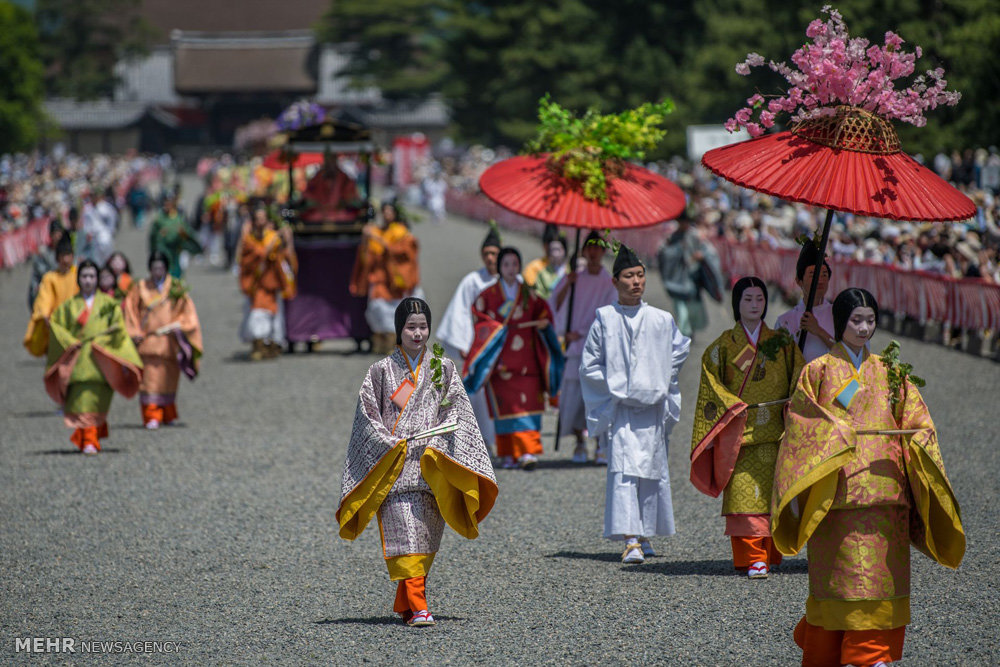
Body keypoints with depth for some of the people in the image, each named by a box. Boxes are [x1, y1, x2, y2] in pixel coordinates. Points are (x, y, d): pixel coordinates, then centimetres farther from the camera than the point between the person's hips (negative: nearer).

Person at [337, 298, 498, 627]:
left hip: (432, 469, 2)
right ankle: (418, 607, -19)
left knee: (426, 536, 3)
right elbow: (367, 418, 4)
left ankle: (405, 603, 16)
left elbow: (456, 413, 5)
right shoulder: (381, 371, 6)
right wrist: (394, 446, -9)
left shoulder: (443, 368, 10)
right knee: (405, 532, -13)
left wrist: (434, 447, -10)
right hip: (394, 467, -2)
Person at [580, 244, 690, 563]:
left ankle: (644, 535, 21)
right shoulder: (604, 320, 0)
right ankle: (630, 541, -21)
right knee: (623, 470, -13)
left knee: (652, 470, 6)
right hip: (619, 408, -3)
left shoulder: (661, 320, 4)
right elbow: (589, 365, 3)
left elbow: (679, 352, 19)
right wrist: (616, 387, -6)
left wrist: (661, 385, 9)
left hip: (653, 407, 3)